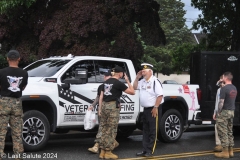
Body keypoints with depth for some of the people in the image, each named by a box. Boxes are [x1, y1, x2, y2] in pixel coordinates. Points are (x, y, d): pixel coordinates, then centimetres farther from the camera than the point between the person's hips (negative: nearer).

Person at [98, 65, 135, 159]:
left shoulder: (106, 82, 14)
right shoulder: (118, 83, -8)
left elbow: (101, 96, 15)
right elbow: (132, 92, -5)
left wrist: (100, 108, 18)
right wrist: (127, 81, 3)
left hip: (104, 106, 7)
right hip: (113, 107, -7)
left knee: (105, 130, 12)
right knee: (111, 131, 0)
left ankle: (102, 152, 15)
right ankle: (108, 152, 4)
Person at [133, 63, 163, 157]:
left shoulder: (155, 81, -14)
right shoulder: (143, 81, 13)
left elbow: (160, 95, -18)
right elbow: (135, 87, 28)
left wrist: (155, 107, -21)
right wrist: (137, 78, 13)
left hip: (153, 109, -9)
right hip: (146, 109, 9)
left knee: (152, 131, -2)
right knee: (145, 131, 12)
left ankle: (150, 151, 2)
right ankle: (145, 150, 18)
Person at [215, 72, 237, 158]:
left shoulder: (224, 89, -17)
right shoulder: (234, 88, 10)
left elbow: (221, 102, -17)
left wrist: (218, 112, -11)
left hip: (224, 112, -8)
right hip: (232, 112, 8)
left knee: (223, 133, -2)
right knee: (230, 132, 14)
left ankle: (225, 152, 0)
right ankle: (230, 151, 17)